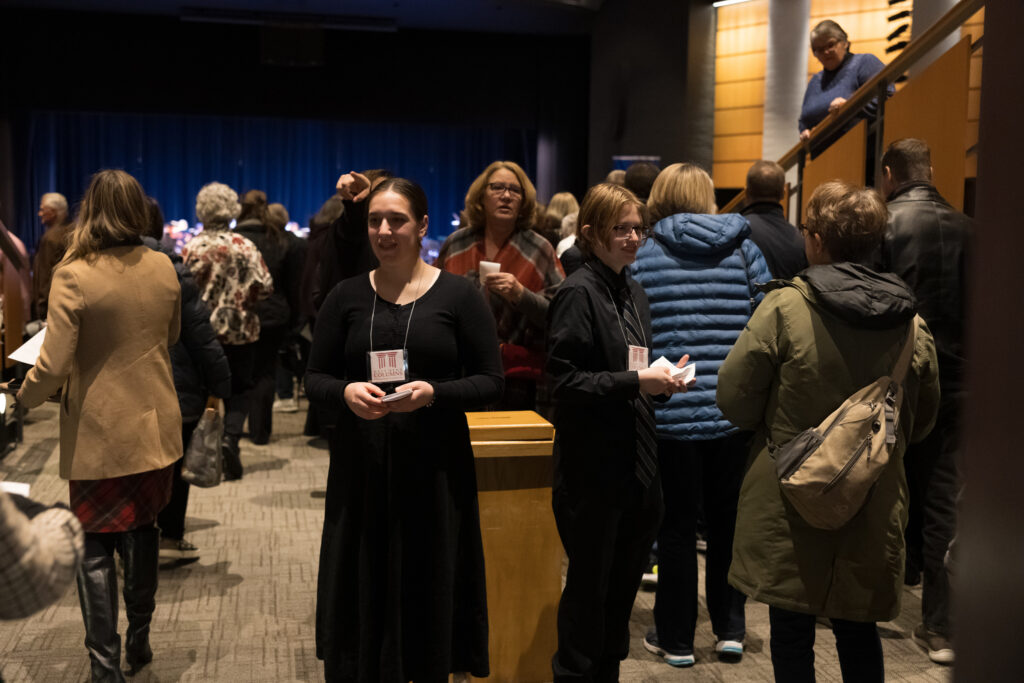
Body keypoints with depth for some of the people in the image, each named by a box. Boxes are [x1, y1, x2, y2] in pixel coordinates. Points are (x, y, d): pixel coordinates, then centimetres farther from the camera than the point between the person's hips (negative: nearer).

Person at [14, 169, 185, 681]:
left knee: (95, 549, 8)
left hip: (99, 435, -4)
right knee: (141, 532, 20)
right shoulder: (163, 268, -3)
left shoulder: (73, 276, -18)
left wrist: (22, 395, 0)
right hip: (155, 427, 5)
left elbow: (53, 368, -19)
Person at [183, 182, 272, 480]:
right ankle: (231, 436, -14)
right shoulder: (245, 246, -8)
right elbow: (265, 287, -10)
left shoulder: (191, 248, -6)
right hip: (241, 331, -1)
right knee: (239, 390, 9)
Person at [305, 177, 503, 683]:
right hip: (361, 467, 2)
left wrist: (434, 393, -18)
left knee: (429, 588, 5)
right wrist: (346, 392, -14)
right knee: (364, 587, 5)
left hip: (434, 466, -2)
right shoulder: (346, 297, 6)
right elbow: (314, 378, 8)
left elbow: (491, 381, -1)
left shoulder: (458, 295, -1)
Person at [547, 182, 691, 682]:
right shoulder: (579, 293, -12)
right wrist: (636, 382, -21)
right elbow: (564, 380, -17)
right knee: (590, 583, 5)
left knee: (624, 580, 16)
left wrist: (663, 377, 2)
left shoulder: (633, 293, 12)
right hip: (593, 468, -7)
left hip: (635, 464, 7)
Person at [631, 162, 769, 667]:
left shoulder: (643, 255, -2)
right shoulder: (743, 248, 3)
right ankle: (730, 630, 25)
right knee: (728, 520, 16)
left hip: (670, 412, -2)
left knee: (676, 526, 8)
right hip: (735, 411, 2)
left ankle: (676, 639, 18)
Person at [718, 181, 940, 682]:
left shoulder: (784, 307, -15)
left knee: (792, 631, 10)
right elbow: (921, 423, 9)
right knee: (859, 633, 19)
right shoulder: (911, 322, -3)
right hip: (874, 511, 4)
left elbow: (734, 400, -11)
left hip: (790, 511, -3)